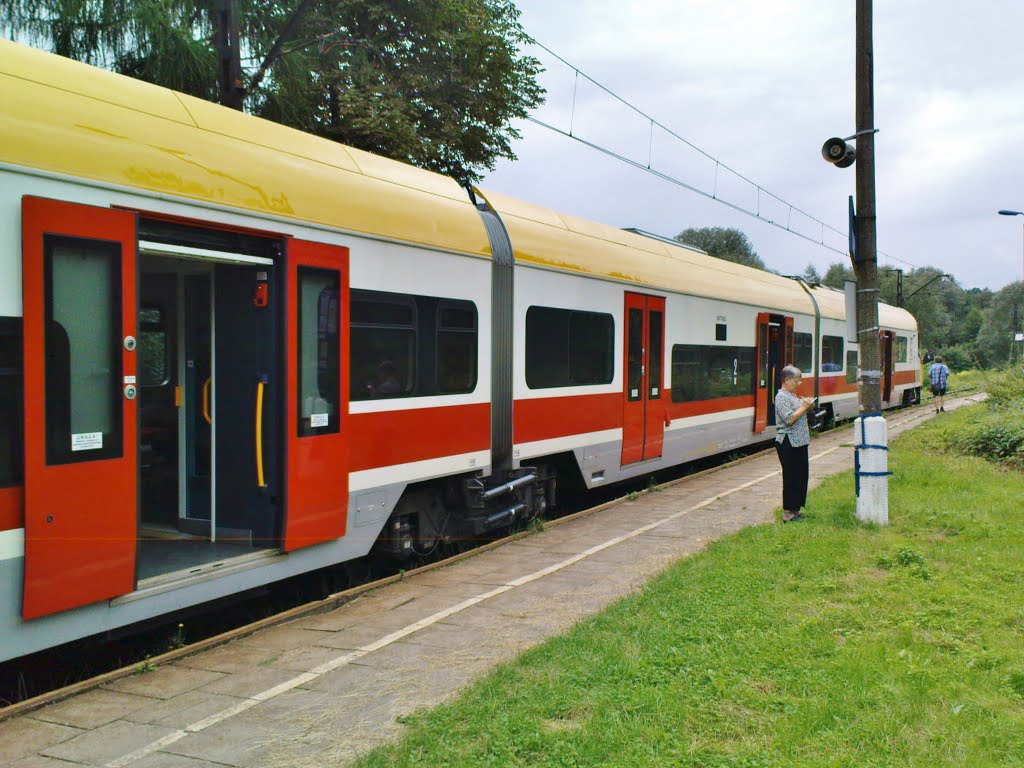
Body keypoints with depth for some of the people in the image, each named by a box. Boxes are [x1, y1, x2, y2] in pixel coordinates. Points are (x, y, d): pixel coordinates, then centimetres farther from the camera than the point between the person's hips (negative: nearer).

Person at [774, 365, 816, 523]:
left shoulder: (792, 395, 16)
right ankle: (788, 513, 0)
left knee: (801, 476, 12)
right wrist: (803, 407, -16)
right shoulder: (781, 397, -14)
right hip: (788, 443, -10)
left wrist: (807, 407, 8)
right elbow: (789, 419, -22)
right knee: (791, 477, -6)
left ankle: (795, 509, 20)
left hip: (799, 442, 10)